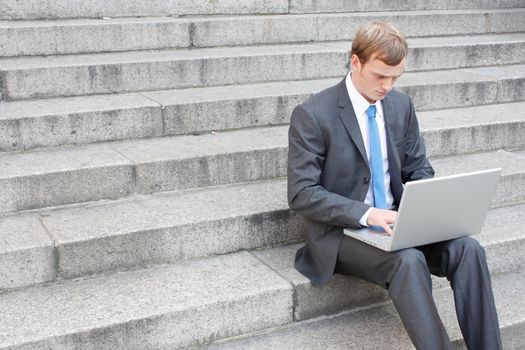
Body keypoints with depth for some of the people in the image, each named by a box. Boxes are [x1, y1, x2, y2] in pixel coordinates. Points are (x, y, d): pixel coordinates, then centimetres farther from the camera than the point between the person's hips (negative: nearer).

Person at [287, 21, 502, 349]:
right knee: (409, 261, -34)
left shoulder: (401, 104, 7)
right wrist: (366, 214, -26)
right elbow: (302, 193, -14)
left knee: (468, 248, -20)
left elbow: (418, 168, 15)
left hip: (394, 222, 6)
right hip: (341, 231, -5)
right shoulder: (312, 115, -12)